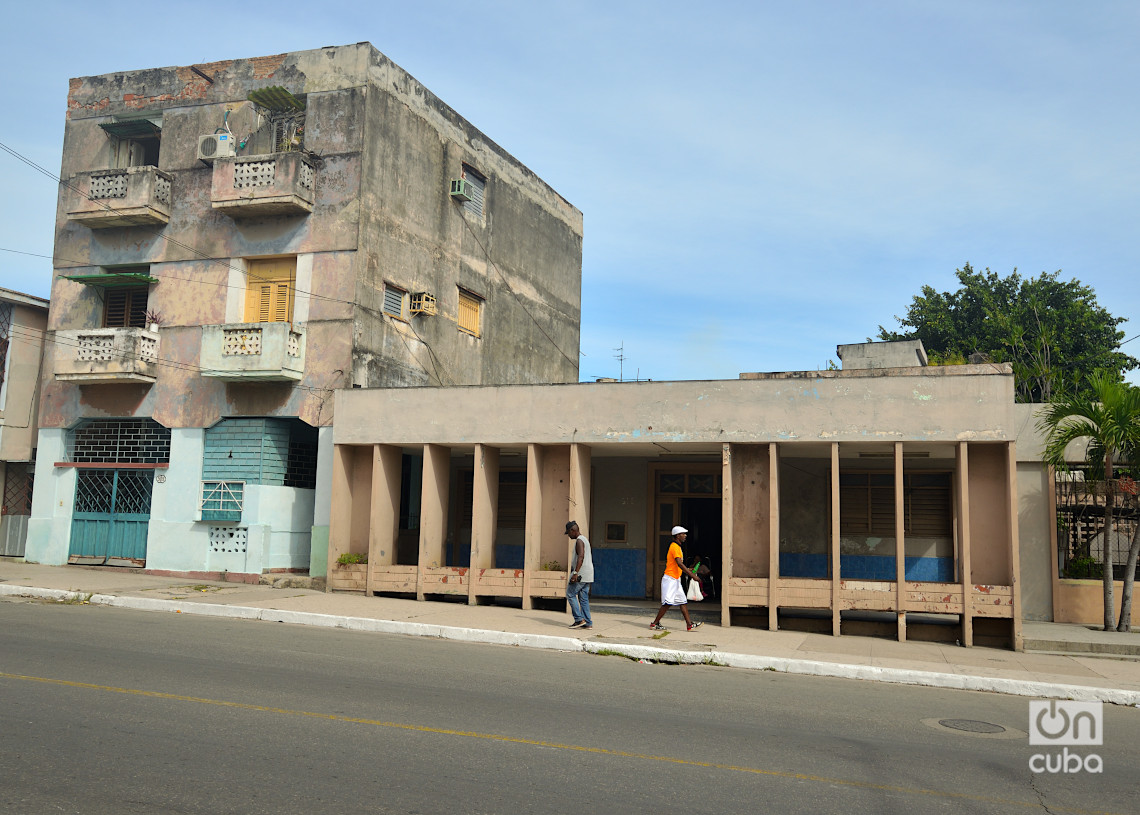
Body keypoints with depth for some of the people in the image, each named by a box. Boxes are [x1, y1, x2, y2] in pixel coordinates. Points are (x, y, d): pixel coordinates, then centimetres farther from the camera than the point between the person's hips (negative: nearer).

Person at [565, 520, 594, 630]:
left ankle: (579, 619, -8)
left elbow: (581, 557, -25)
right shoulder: (584, 539, 20)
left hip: (581, 574, -10)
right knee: (584, 598, 9)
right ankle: (588, 623, 6)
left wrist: (575, 573, -31)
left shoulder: (579, 541, -12)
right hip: (588, 576, 10)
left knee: (570, 594, -3)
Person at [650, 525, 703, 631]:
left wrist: (687, 570, 17)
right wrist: (692, 575, -24)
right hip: (671, 578, -10)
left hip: (675, 579, 10)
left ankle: (689, 624, 9)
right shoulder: (675, 547, -15)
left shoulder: (677, 547, 17)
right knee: (667, 603, -9)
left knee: (683, 601, 8)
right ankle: (655, 623, -1)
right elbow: (680, 564, -24)